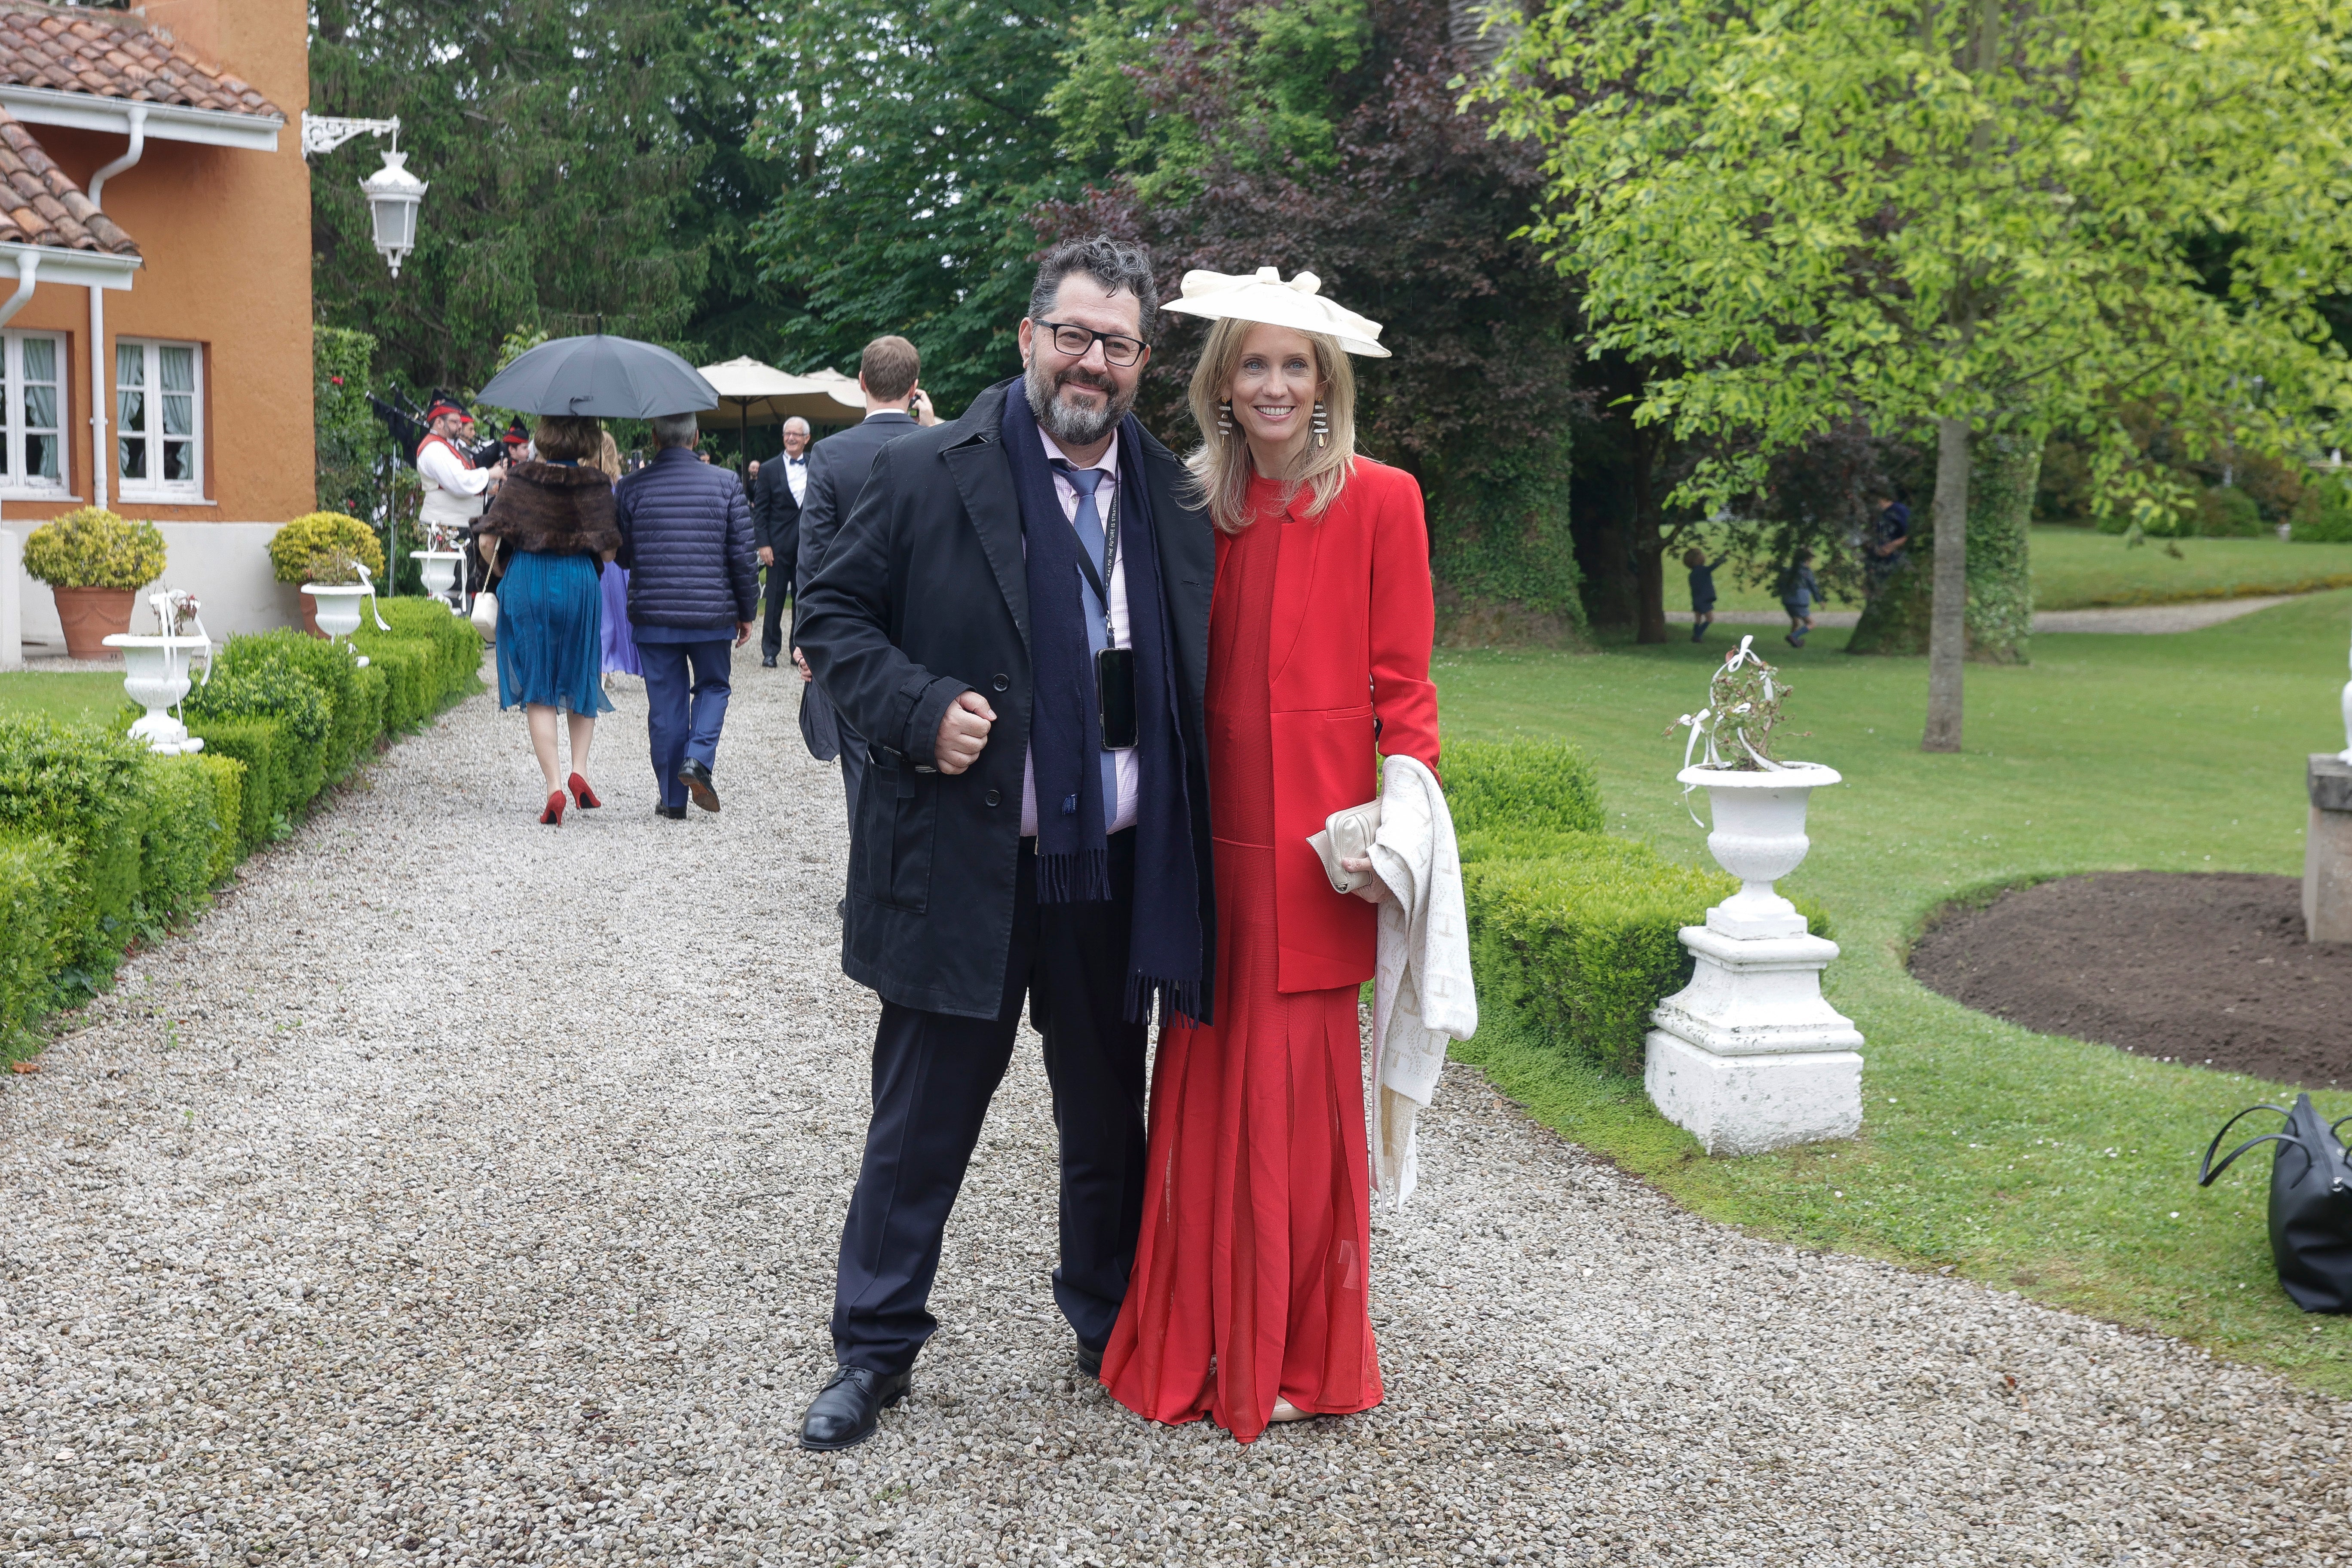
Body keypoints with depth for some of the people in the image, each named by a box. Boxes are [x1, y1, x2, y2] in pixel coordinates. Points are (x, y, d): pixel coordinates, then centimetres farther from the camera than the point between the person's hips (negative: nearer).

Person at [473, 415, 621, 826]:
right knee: (583, 679, 19)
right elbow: (608, 551, -8)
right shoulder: (595, 483, -3)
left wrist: (501, 571, 14)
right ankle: (579, 768, 5)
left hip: (525, 584, 0)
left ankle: (554, 785, -5)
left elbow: (489, 540, -5)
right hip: (579, 584, 0)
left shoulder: (521, 477, -2)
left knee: (537, 689, 4)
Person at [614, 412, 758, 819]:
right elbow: (743, 554, -2)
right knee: (713, 687, 19)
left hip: (652, 616, 0)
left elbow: (620, 555, 4)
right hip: (712, 613, 0)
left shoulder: (630, 487, -3)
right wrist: (746, 610, 8)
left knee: (665, 703, 8)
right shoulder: (726, 483, -3)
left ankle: (672, 798, 12)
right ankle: (698, 758, -5)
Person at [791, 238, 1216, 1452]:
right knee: (920, 1125, 7)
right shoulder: (929, 474, -4)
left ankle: (1113, 1330, 36)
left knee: (1109, 1121, 18)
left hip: (1119, 876, 4)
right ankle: (874, 1351, 22)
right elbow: (832, 614, -1)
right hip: (961, 865, -3)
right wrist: (920, 711, -18)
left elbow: (1197, 671, 13)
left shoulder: (1175, 498, 6)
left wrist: (1184, 846, 2)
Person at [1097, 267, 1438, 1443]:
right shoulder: (1207, 508, 10)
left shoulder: (1378, 500, -2)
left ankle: (1299, 1354, 18)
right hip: (1216, 835, 4)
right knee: (1206, 1085, 6)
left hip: (1316, 841, -4)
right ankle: (1204, 1341, 21)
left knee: (1299, 1087, 2)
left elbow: (1404, 685, -3)